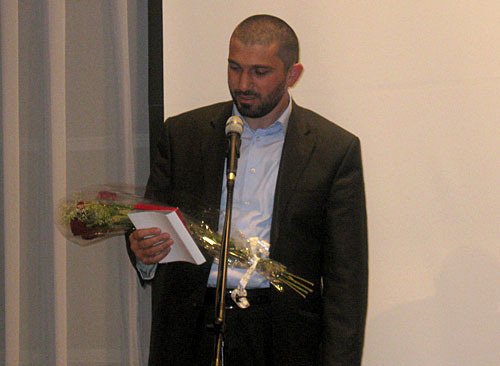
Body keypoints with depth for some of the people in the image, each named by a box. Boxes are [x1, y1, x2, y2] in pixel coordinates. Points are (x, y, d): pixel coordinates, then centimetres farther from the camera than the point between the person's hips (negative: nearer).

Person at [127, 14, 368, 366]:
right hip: (193, 332, 2)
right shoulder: (183, 133, 11)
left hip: (282, 335, -2)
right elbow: (152, 226, 14)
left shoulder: (335, 149, 4)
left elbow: (345, 276, 2)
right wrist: (143, 251, -11)